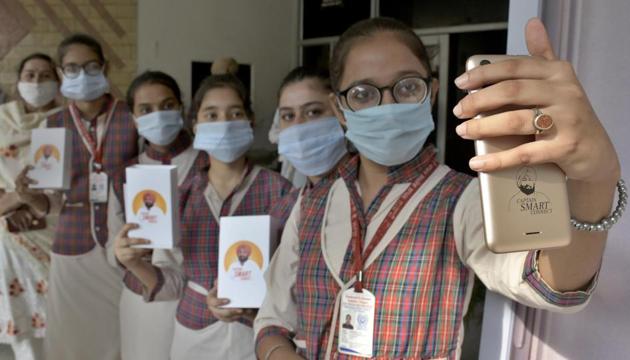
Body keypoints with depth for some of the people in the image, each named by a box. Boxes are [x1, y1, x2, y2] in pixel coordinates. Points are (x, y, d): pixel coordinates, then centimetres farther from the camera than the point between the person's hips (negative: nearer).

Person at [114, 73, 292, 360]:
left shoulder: (277, 190, -12)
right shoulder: (183, 196, -2)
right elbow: (180, 282, 2)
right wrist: (134, 263, -12)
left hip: (257, 334, -2)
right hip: (194, 334, 3)